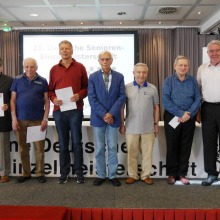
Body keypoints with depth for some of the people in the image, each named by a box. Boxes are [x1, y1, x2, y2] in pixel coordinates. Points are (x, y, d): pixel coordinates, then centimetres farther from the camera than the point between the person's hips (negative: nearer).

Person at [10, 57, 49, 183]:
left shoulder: (42, 81, 3)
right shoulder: (17, 80, 6)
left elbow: (47, 101, 3)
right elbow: (13, 100, 5)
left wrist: (45, 119, -5)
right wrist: (14, 118, -2)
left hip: (38, 120, -1)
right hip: (21, 120, 2)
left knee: (39, 148, 3)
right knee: (23, 148, 9)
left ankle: (40, 173, 15)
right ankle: (26, 173, 22)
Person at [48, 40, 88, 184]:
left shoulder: (80, 67, 4)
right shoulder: (54, 69, 11)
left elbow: (87, 87, 5)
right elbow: (50, 89, 12)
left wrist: (79, 95, -14)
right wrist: (53, 99, -8)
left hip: (76, 110, -2)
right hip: (59, 110, 2)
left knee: (77, 143, 3)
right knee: (63, 144, 8)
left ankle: (79, 172, 14)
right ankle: (64, 173, 19)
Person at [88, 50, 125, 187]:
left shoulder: (119, 77, 4)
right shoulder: (93, 77, 2)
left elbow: (122, 97, -3)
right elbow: (92, 98, -5)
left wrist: (111, 114, -13)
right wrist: (103, 114, -13)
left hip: (113, 117, 0)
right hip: (98, 118, 0)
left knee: (112, 148, 7)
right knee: (100, 148, 7)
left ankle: (112, 175, 18)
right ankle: (101, 175, 19)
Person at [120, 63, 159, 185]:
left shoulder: (153, 89, 3)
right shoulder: (127, 88, -1)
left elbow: (156, 108, 8)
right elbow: (122, 107, 2)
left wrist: (156, 124, 6)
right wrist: (122, 124, -1)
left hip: (148, 128, 1)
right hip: (131, 127, -1)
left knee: (147, 153, 9)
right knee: (131, 153, 9)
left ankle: (146, 175, 23)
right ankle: (132, 175, 23)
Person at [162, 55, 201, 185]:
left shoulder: (193, 81, 5)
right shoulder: (169, 81, 0)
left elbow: (198, 99, 0)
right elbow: (166, 101, -10)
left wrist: (189, 114, -15)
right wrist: (181, 113, -17)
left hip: (189, 118, 2)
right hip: (172, 118, -2)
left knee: (186, 147, 7)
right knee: (172, 147, 5)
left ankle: (182, 174, 19)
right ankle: (171, 174, 17)